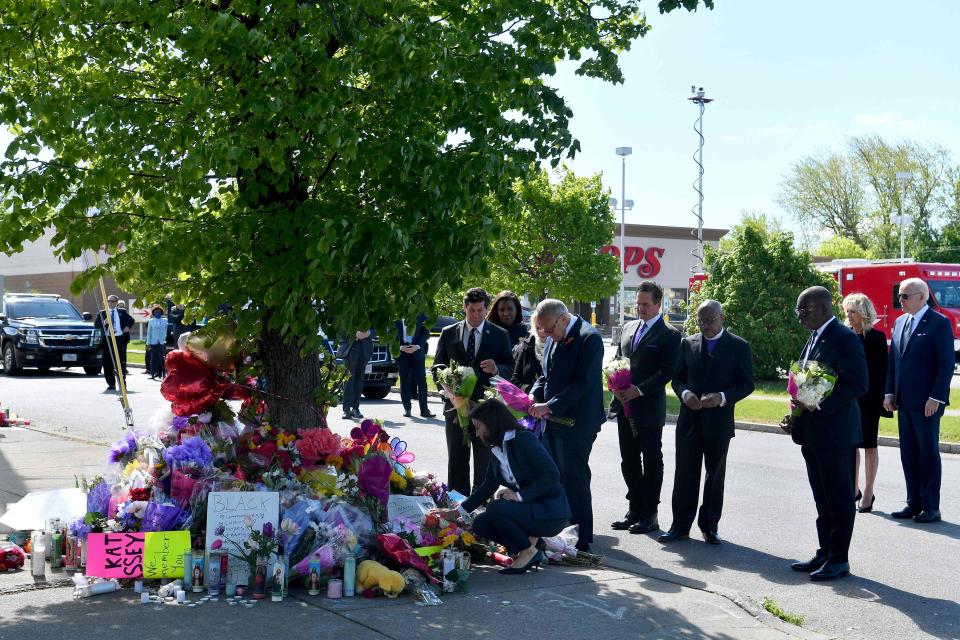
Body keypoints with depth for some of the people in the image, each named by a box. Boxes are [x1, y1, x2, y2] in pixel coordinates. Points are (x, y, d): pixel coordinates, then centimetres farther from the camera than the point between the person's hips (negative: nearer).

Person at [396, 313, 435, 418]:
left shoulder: (421, 315, 4)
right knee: (404, 381, 2)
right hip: (401, 351, 0)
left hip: (417, 351, 0)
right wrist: (400, 347, -9)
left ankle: (424, 410, -3)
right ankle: (407, 409, 9)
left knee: (421, 380, -5)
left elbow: (426, 332, 4)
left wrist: (418, 346, -10)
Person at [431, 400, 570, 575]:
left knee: (496, 508, -24)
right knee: (481, 524, -1)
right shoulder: (496, 450, 8)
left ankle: (529, 551, -6)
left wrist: (520, 495, -23)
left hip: (551, 513, -8)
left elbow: (552, 474, -23)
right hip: (529, 508, 8)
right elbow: (488, 487, 15)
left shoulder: (524, 439, -16)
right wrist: (457, 512, 14)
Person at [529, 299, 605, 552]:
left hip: (576, 423, -8)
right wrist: (534, 395, 1)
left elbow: (584, 382, -21)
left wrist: (550, 405, -23)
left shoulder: (589, 338, -14)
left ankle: (581, 538, 6)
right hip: (552, 420, 8)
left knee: (574, 480, -3)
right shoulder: (555, 339, 12)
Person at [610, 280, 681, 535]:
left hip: (649, 408, -7)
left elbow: (667, 371, -12)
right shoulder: (628, 328, 15)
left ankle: (649, 514, 7)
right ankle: (634, 510, 21)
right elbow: (617, 361, 19)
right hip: (625, 406, 7)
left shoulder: (669, 334, -5)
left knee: (652, 461, 1)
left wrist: (639, 390, -19)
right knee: (629, 461, 11)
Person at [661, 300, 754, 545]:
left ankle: (709, 526, 17)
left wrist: (722, 398, -19)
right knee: (685, 474, 4)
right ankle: (680, 526, 10)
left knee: (715, 474, 8)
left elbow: (746, 384, -4)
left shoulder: (738, 347, -2)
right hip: (689, 420, 3)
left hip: (719, 421, -2)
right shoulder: (688, 344, 8)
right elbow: (677, 377, 11)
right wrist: (684, 393, -11)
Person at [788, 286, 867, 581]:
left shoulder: (844, 338, -15)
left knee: (839, 498, 1)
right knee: (823, 499, 16)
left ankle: (839, 560, 9)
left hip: (835, 432, -9)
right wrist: (798, 416, 11)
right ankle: (825, 553, 25)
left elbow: (858, 385, -20)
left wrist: (819, 404, -24)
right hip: (813, 433, 9)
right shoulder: (814, 338, 15)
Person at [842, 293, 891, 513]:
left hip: (868, 399, -5)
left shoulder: (876, 337, -6)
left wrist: (880, 399, -14)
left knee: (869, 445, 5)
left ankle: (868, 493, 13)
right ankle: (854, 490, 22)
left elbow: (882, 371, -8)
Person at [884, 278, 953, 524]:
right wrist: (890, 392, 8)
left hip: (927, 402, -7)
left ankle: (931, 508, 7)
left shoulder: (939, 323, -8)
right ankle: (913, 504, 18)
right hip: (904, 402, 7)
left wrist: (936, 398, -17)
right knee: (908, 454, 10)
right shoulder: (899, 323, 13)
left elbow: (946, 364, -12)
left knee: (929, 453, 0)